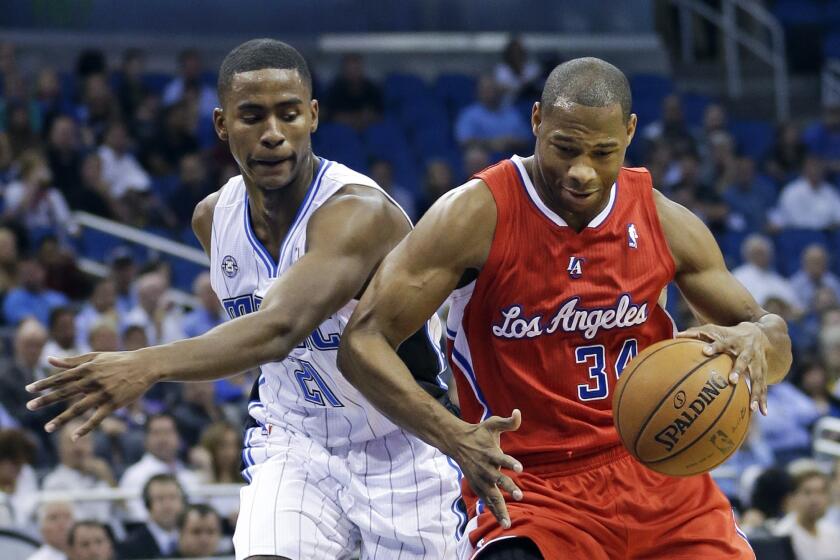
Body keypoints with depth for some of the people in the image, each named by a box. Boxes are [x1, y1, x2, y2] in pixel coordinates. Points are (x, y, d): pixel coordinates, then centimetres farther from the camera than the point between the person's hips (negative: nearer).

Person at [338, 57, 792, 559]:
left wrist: (756, 339, -18)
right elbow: (364, 341, -13)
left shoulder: (664, 223, 0)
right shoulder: (478, 215, -12)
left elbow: (776, 342, 9)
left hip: (657, 476, 5)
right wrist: (454, 437, -29)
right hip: (528, 489, -4)